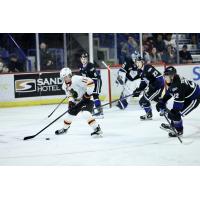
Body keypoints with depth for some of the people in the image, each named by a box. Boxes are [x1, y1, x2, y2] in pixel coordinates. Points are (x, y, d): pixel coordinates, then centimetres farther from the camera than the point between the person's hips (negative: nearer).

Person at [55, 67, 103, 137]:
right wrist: (70, 101, -10)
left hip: (87, 98, -9)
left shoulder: (77, 79, -26)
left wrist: (88, 94, -26)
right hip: (78, 101, 9)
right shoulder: (65, 86, 2)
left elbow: (90, 82, -30)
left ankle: (97, 129, -29)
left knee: (85, 112, -29)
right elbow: (69, 95, 11)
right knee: (71, 112, 15)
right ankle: (65, 128, 38)